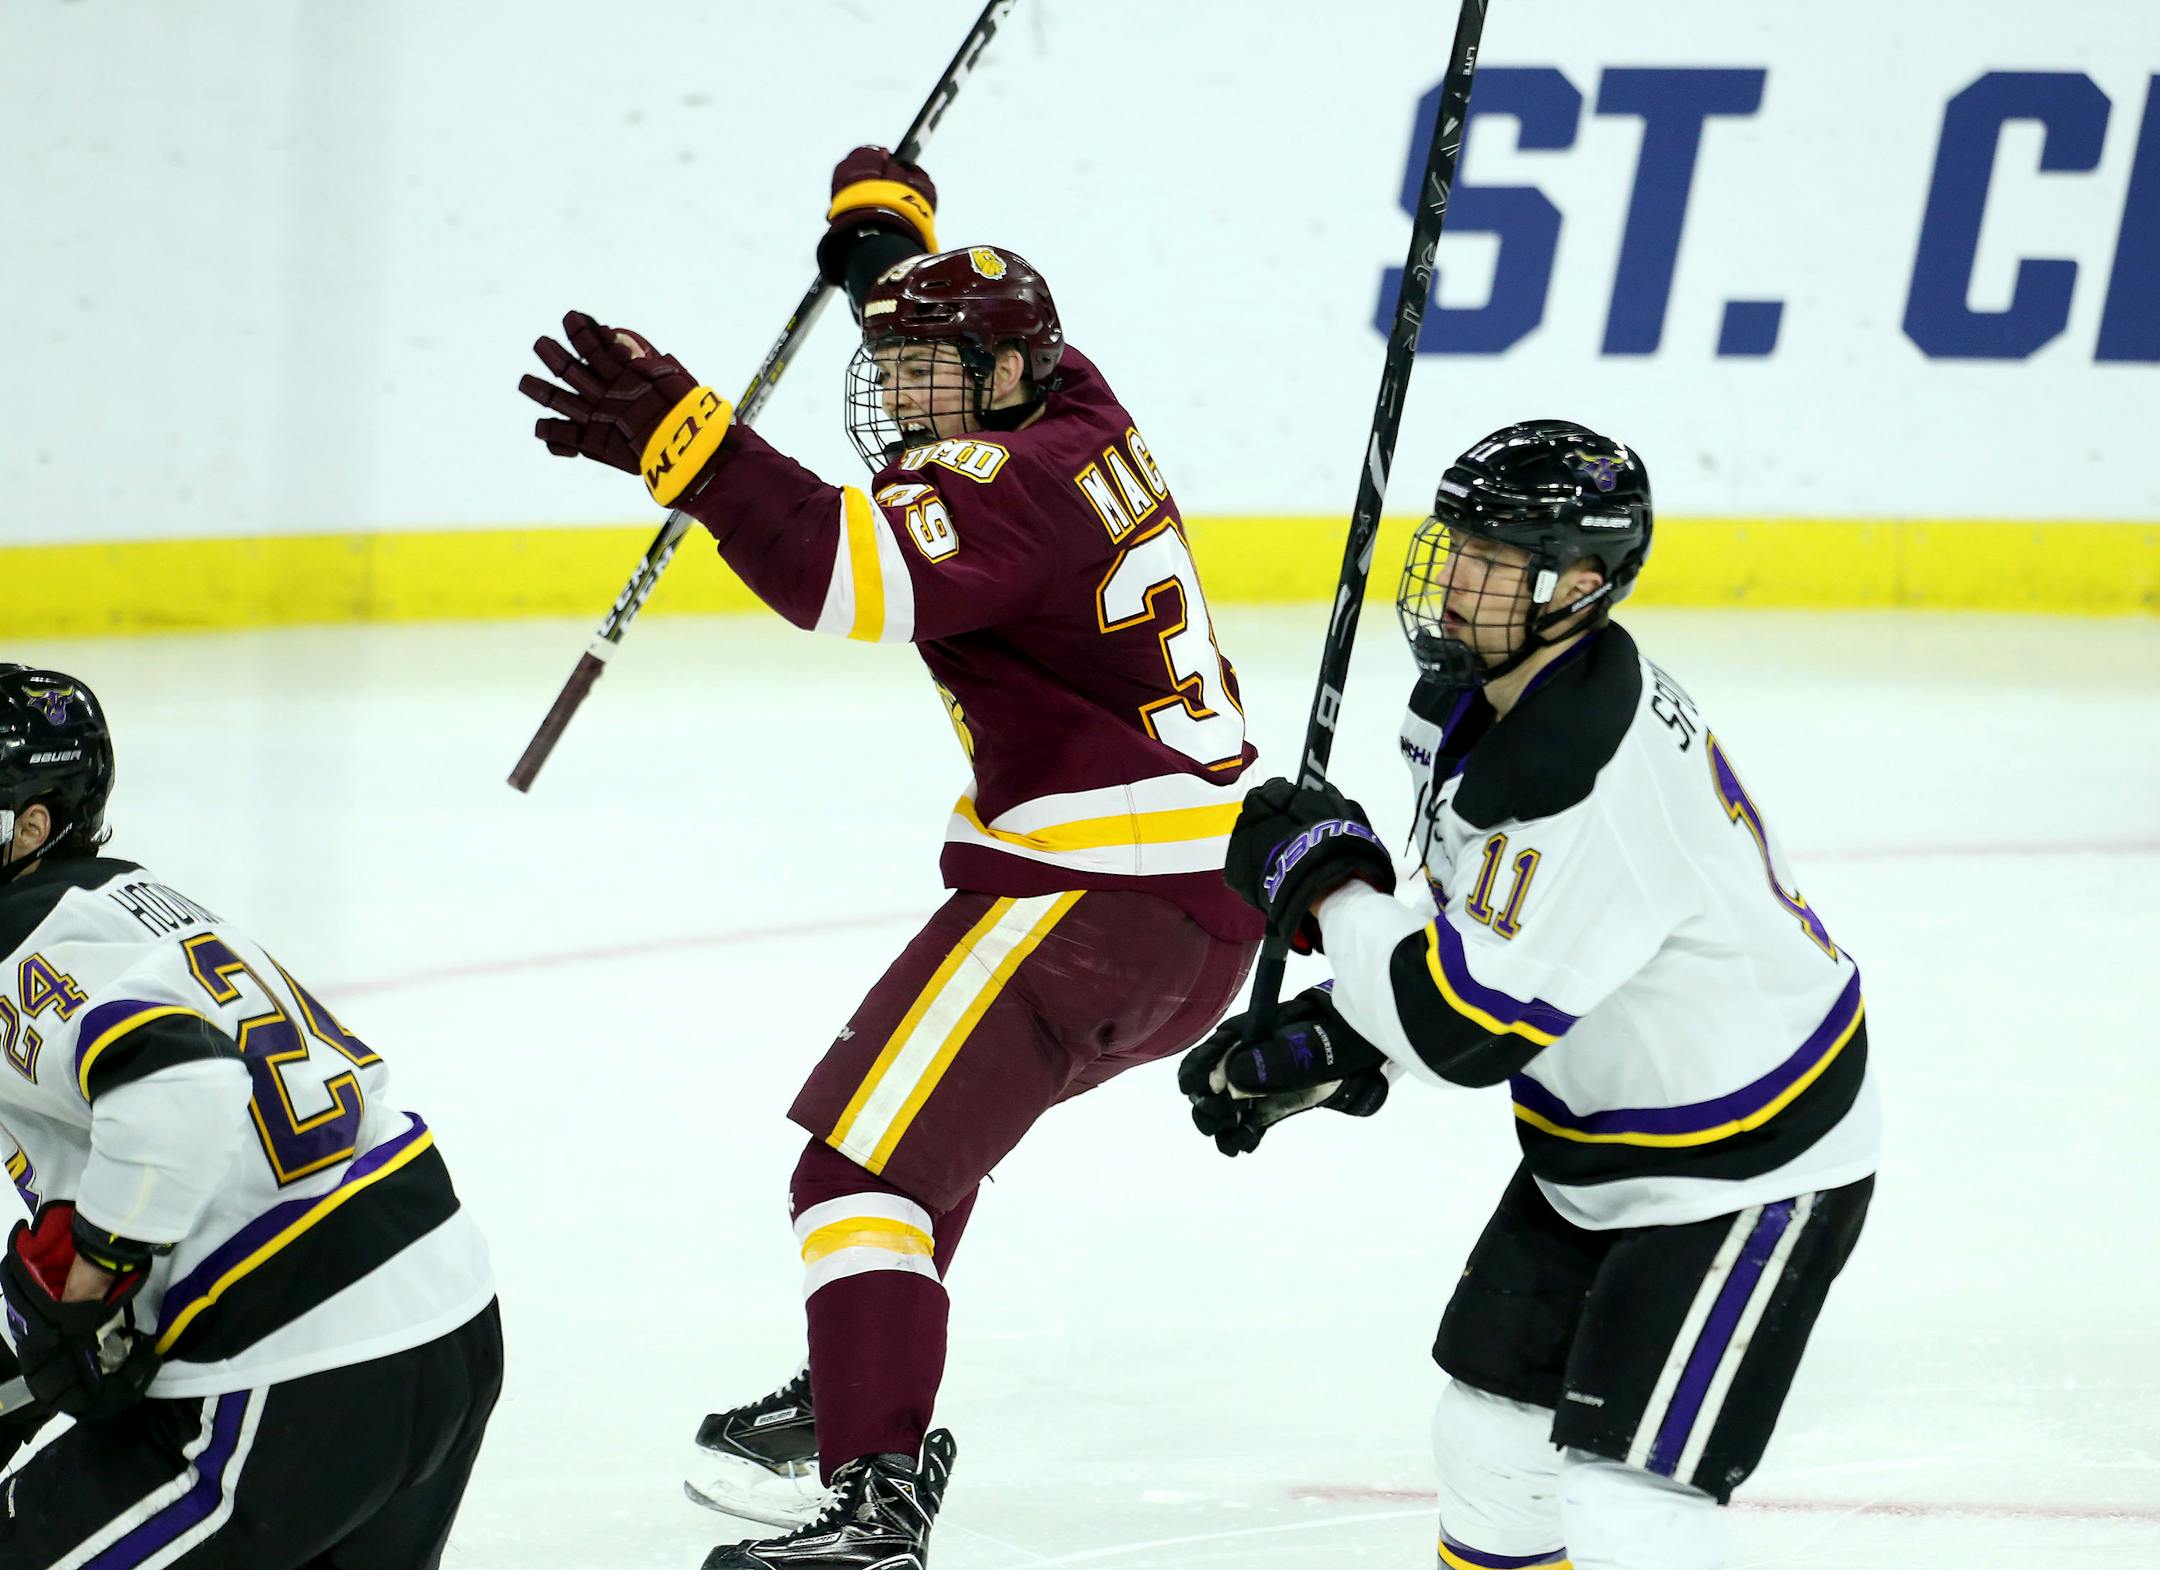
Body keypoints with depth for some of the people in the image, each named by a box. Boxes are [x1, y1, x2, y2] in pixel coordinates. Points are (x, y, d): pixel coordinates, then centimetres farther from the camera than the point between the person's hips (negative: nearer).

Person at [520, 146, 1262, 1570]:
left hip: (1098, 890, -11)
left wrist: (683, 440, -39)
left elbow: (859, 573, -33)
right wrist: (887, 223, 43)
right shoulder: (1077, 412, 13)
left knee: (869, 1159, -16)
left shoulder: (1018, 480, -15)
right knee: (924, 1105, 30)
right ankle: (865, 1396, 41)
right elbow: (971, 328, 38)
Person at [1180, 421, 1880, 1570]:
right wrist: (1322, 1049, 3)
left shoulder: (1594, 785, -33)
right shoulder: (1484, 700, -1)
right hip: (1596, 1141, 10)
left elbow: (1468, 1028, -31)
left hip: (1746, 1171, -10)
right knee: (1490, 1435, 16)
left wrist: (1320, 880, -18)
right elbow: (1478, 945, 13)